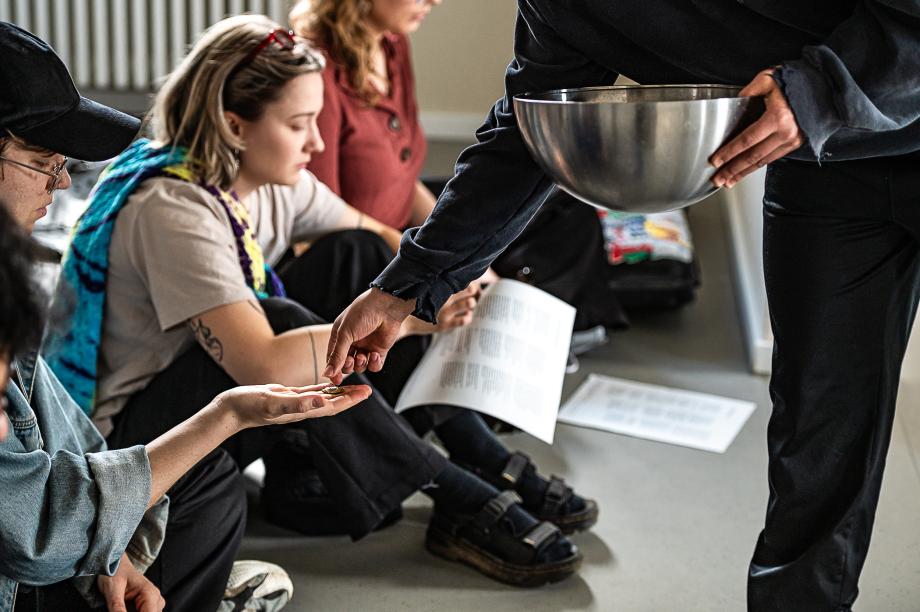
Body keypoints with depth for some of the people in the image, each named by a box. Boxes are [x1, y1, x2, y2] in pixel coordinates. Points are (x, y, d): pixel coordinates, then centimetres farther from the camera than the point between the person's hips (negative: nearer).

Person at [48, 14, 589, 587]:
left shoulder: (272, 181, -4)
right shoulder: (172, 209, -28)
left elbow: (375, 238, 5)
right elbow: (264, 367, -39)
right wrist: (405, 318, -33)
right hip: (132, 430, -8)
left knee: (358, 256, -5)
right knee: (280, 323, -34)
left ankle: (492, 463, -8)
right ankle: (464, 504, -21)